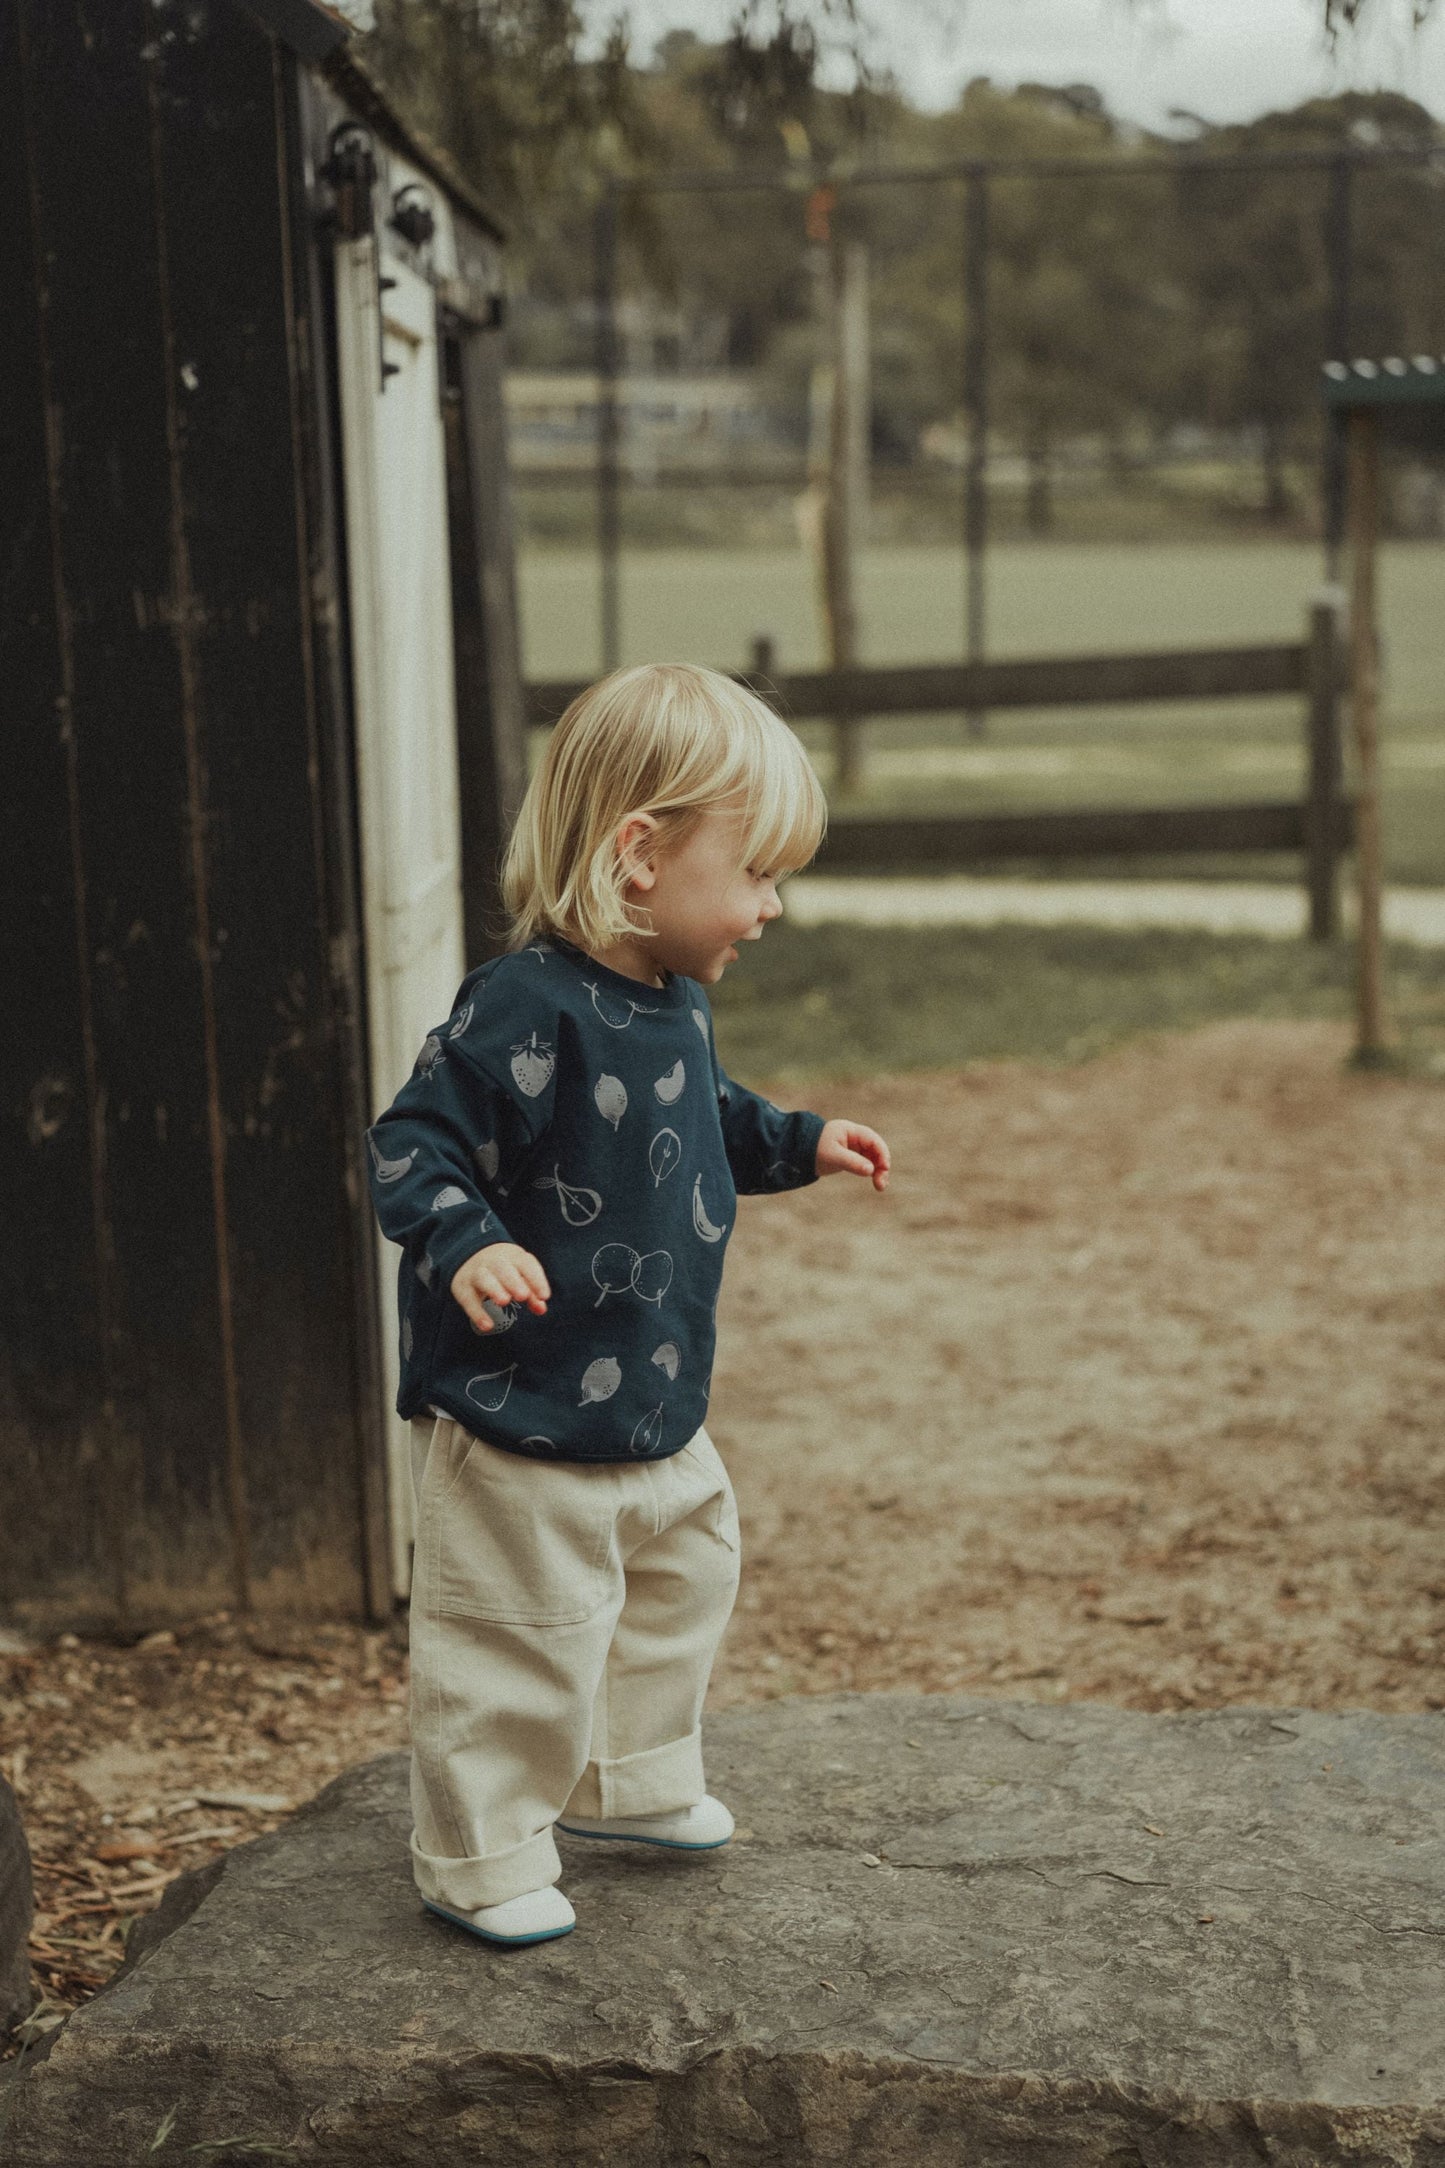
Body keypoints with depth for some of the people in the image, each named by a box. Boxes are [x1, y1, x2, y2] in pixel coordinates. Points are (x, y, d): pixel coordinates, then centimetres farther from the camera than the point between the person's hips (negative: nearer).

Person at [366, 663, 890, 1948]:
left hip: (655, 1409, 10)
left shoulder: (672, 1003, 4)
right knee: (523, 1643, 1)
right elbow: (414, 1144, -25)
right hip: (521, 1415, -10)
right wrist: (466, 1245, -40)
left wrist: (800, 1144, 16)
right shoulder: (526, 1010, -25)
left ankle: (631, 1781, 46)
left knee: (682, 1580, 25)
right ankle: (479, 1860, 20)